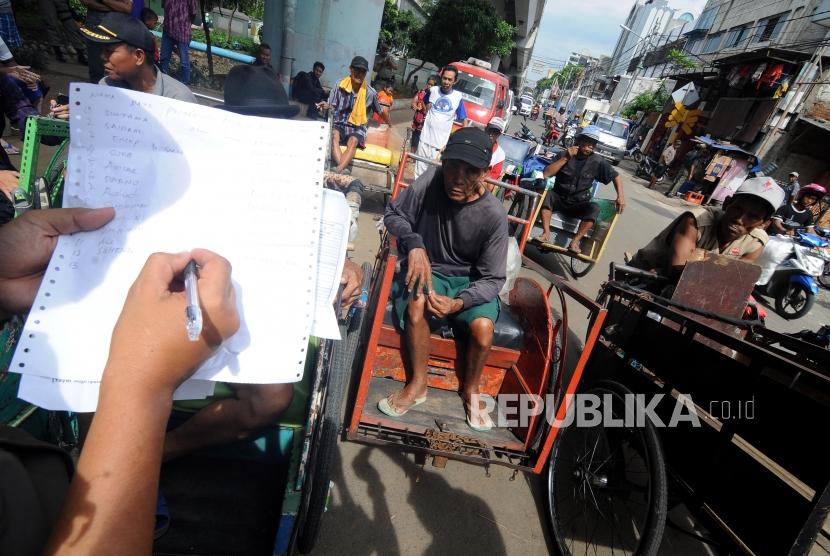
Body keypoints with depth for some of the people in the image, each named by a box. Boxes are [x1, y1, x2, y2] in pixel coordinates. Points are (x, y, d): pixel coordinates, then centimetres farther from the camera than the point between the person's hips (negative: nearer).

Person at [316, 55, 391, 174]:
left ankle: (337, 171, -49)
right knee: (334, 135, -34)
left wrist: (391, 126, 25)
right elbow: (331, 106, 1)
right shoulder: (340, 86, -3)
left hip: (358, 127, 0)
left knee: (353, 141, -34)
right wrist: (326, 106, -24)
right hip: (340, 124, 1)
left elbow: (380, 111, 12)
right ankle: (342, 170, -48)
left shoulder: (370, 92, -3)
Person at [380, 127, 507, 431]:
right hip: (428, 267, 1)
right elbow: (393, 214, -4)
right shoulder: (431, 179, -17)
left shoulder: (493, 215, -20)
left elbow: (493, 279, -14)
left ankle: (471, 390, 5)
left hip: (469, 280, 0)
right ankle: (418, 383, -6)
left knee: (483, 328, -27)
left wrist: (459, 303, -32)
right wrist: (414, 243, -24)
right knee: (417, 305, -31)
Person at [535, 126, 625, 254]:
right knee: (547, 194, -32)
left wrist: (620, 196, -9)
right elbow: (546, 174, -15)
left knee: (594, 208, -30)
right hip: (559, 199, 0)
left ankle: (575, 241, -31)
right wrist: (565, 158, -21)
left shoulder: (597, 162, -3)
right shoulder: (565, 154, -5)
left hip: (579, 205, 0)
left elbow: (615, 176, 6)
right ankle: (546, 233, -34)